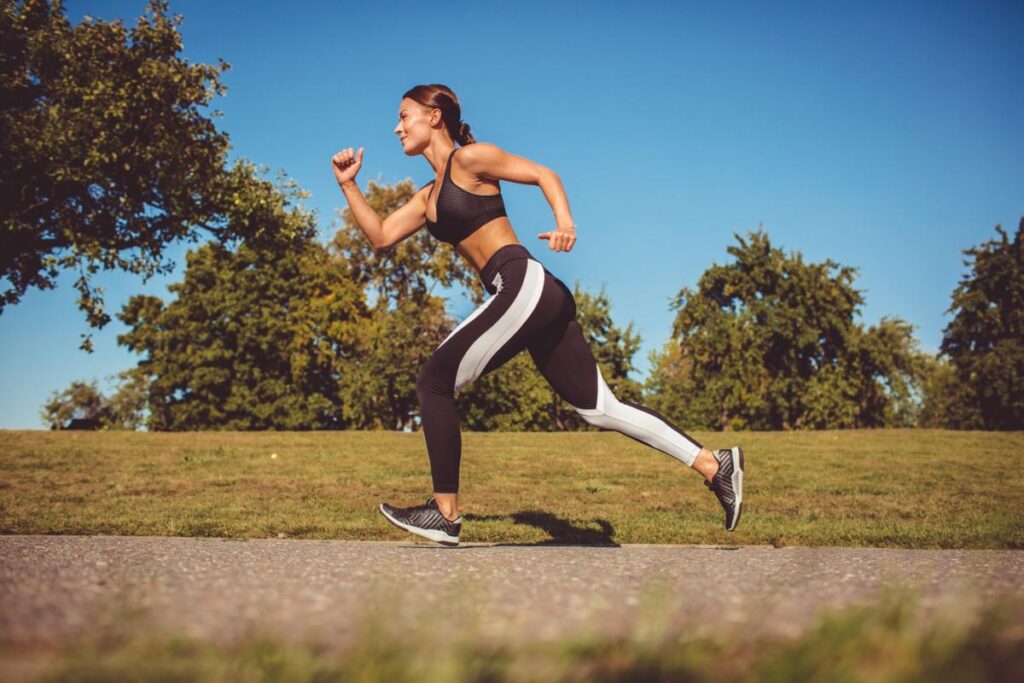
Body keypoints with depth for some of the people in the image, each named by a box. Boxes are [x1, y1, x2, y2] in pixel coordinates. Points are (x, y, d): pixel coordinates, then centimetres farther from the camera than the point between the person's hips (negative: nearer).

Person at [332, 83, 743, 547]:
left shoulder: (469, 159, 2)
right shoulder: (429, 197, 26)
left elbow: (543, 174, -2)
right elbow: (380, 236, 23)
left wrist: (564, 221, -19)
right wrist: (348, 184, 19)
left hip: (524, 286, -9)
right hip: (535, 300, 9)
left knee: (434, 382, -4)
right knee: (598, 407, 5)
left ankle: (445, 514, 2)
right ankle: (714, 465, 7)